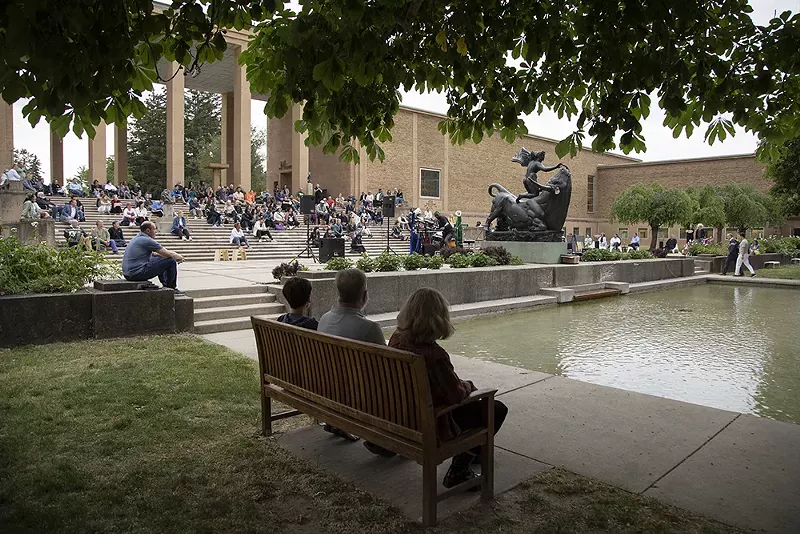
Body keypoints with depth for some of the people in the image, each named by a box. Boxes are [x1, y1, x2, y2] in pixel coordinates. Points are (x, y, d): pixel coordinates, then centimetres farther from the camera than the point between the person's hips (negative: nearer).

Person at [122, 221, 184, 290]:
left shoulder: (137, 238, 16)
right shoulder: (147, 240, -13)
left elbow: (153, 253, 26)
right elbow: (169, 254, -11)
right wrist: (179, 257, 10)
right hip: (138, 273, -10)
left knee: (158, 258, 29)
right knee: (171, 261, -7)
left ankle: (166, 285, 32)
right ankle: (171, 288, 9)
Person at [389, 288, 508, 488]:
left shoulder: (396, 340, -7)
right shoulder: (434, 355, -31)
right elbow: (457, 395, -20)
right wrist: (469, 386, 1)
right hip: (431, 426, -8)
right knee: (497, 410, 7)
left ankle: (471, 449, 46)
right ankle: (458, 471, 12)